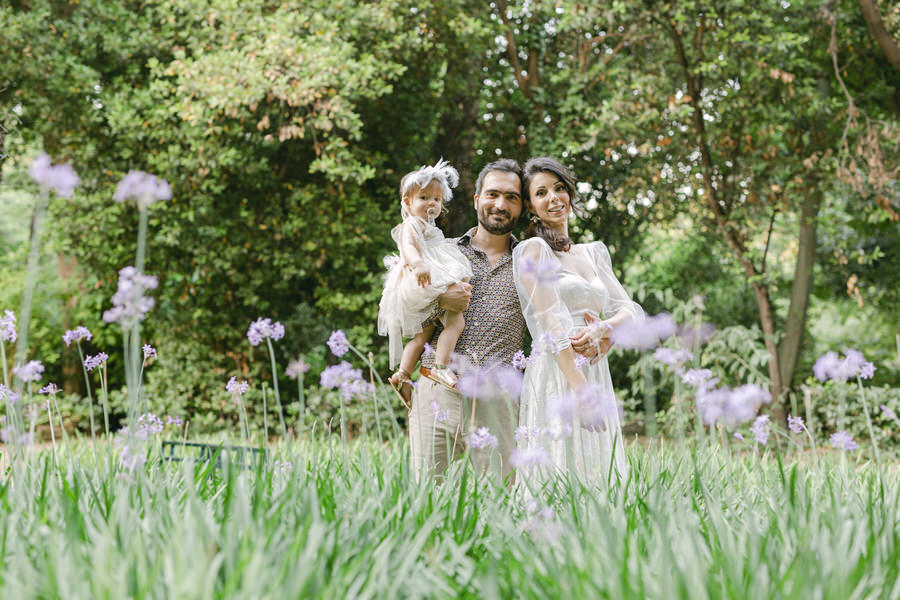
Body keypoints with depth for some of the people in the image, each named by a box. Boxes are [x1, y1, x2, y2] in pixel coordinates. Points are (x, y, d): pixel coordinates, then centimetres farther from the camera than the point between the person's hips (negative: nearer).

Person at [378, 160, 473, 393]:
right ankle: (442, 367, -29)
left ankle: (402, 374, 16)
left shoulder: (430, 229, 25)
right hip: (423, 285, -11)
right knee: (456, 320, -21)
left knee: (423, 334, 14)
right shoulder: (411, 226, -6)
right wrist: (418, 264, -45)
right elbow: (408, 247, -26)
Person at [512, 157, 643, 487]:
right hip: (556, 382, -7)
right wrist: (582, 393, -21)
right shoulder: (533, 249, -3)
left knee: (598, 480, 5)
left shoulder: (594, 252, 18)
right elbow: (552, 325, -13)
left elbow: (632, 311, 11)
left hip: (597, 376, 7)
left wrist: (601, 329, -13)